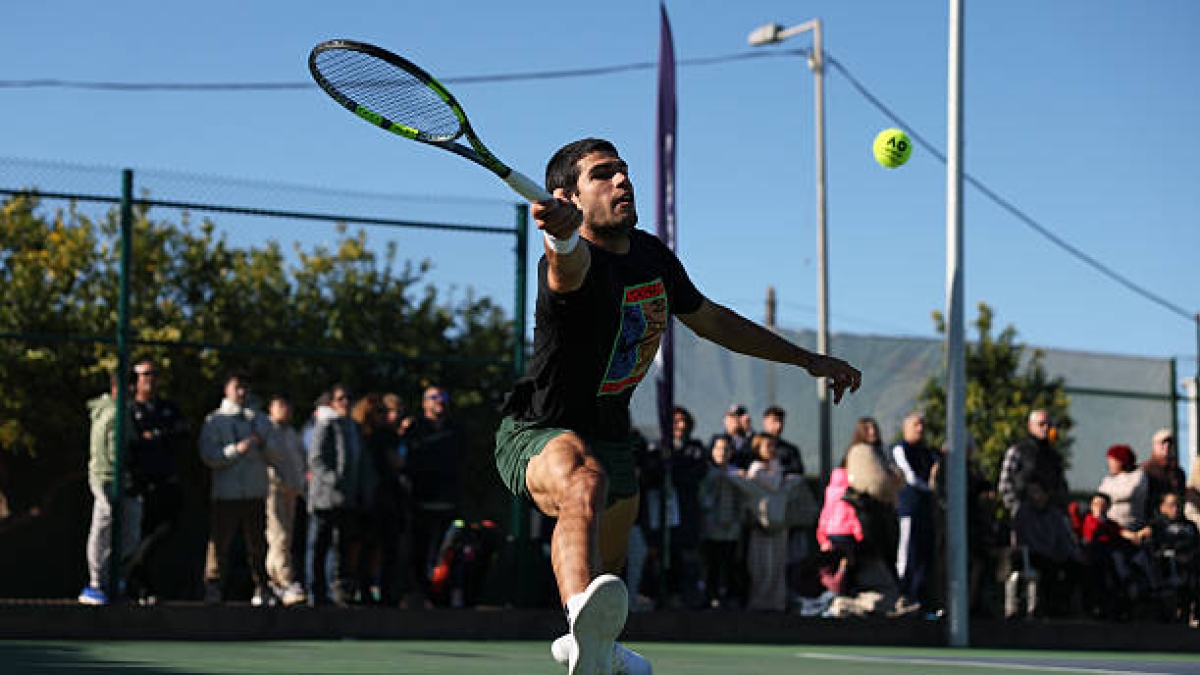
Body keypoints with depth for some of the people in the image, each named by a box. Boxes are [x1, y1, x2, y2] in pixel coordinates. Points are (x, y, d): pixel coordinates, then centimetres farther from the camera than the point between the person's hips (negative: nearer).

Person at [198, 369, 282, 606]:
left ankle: (261, 589, 7)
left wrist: (264, 444, -8)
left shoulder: (260, 419, 18)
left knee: (257, 542, 1)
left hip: (256, 492, 2)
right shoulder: (214, 420, 8)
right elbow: (208, 455, -6)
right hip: (226, 493, -2)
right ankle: (212, 587, -1)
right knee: (219, 541, -7)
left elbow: (278, 456, 12)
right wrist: (237, 449, -17)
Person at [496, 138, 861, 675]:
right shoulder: (573, 263, -27)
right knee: (584, 483, -42)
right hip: (539, 435, -9)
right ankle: (584, 614, -72)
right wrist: (562, 231, -79)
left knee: (610, 549, 31)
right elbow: (571, 263, -54)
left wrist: (807, 359, 19)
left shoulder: (652, 255, -2)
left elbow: (709, 318, 15)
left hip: (610, 436, 9)